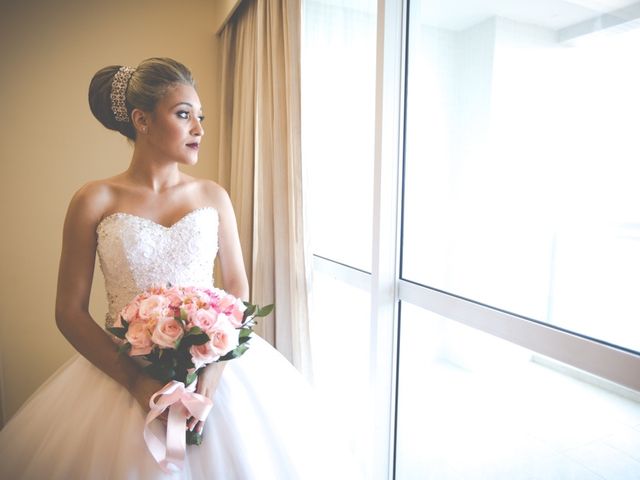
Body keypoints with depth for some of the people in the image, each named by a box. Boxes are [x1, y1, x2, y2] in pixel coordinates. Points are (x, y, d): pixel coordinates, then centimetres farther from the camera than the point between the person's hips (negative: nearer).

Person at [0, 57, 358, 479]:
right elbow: (69, 311, -4)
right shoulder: (95, 202, -6)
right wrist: (134, 379, -14)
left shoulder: (214, 196, 1)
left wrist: (216, 364, -12)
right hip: (125, 374, -1)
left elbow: (239, 286, 1)